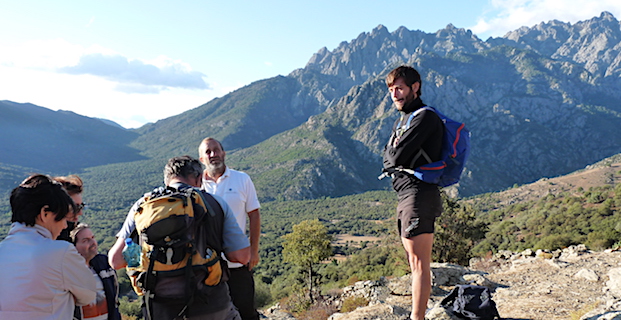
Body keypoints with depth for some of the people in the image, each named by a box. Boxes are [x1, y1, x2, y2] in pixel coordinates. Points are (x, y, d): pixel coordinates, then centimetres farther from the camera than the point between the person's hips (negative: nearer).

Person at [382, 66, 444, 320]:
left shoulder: (425, 117, -11)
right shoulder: (401, 120, 20)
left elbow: (398, 156, -18)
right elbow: (387, 158, 14)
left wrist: (395, 152, 1)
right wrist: (396, 153, -5)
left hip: (419, 194, -10)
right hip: (406, 195, 10)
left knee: (419, 264, -7)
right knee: (415, 264, 14)